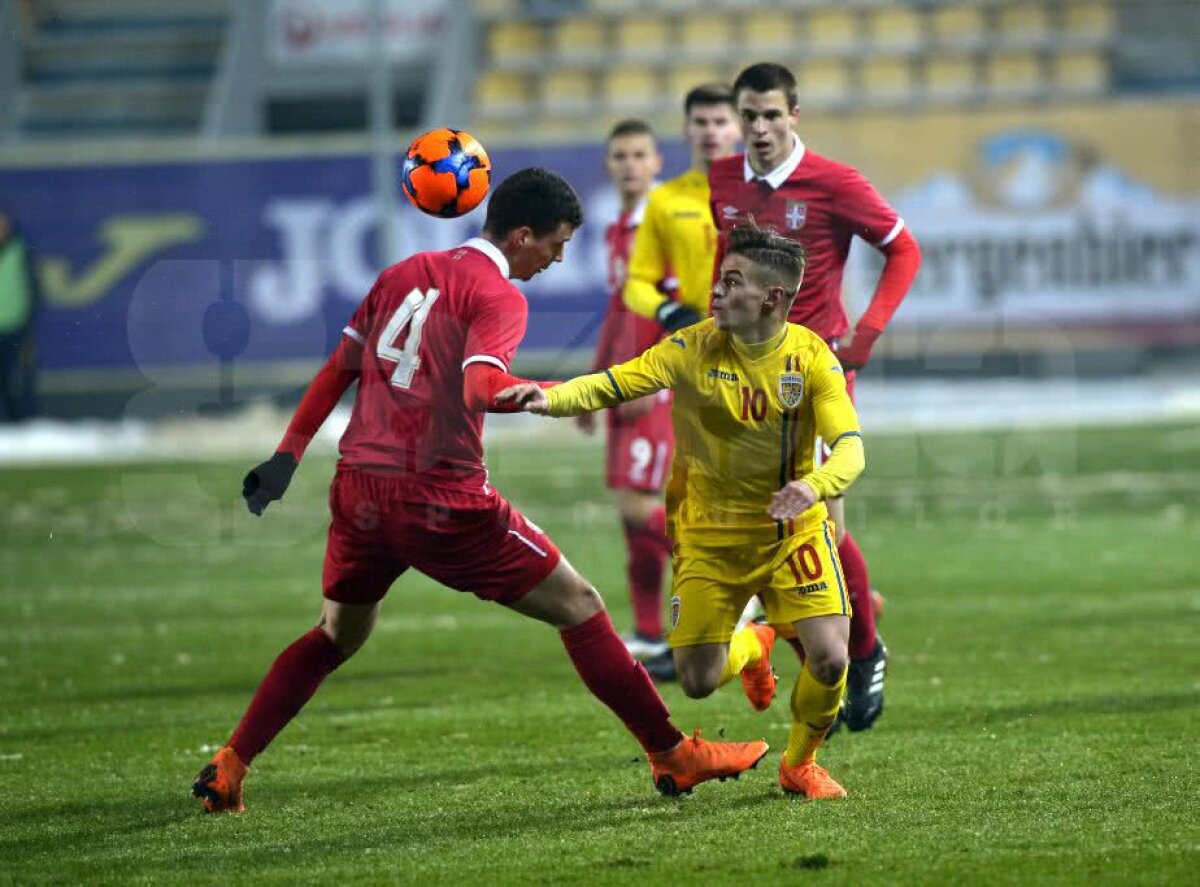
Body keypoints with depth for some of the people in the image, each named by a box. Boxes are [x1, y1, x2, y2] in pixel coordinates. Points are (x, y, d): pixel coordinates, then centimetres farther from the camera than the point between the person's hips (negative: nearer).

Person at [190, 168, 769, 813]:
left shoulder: (405, 274, 14)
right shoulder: (497, 296, -8)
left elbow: (338, 368, 17)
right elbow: (479, 387, -26)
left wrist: (288, 455, 20)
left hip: (358, 489, 7)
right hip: (441, 503, -7)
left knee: (338, 635, 26)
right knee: (579, 608, 3)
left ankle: (228, 767, 18)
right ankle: (672, 755, 4)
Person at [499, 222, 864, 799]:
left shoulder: (811, 356, -12)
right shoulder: (695, 349, -11)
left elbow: (849, 448, -19)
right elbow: (615, 383, -19)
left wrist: (814, 485, -41)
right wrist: (550, 398, -39)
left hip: (793, 531, 0)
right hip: (711, 534, 1)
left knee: (829, 660, -16)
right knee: (698, 682, -2)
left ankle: (800, 764, 15)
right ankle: (751, 647, 37)